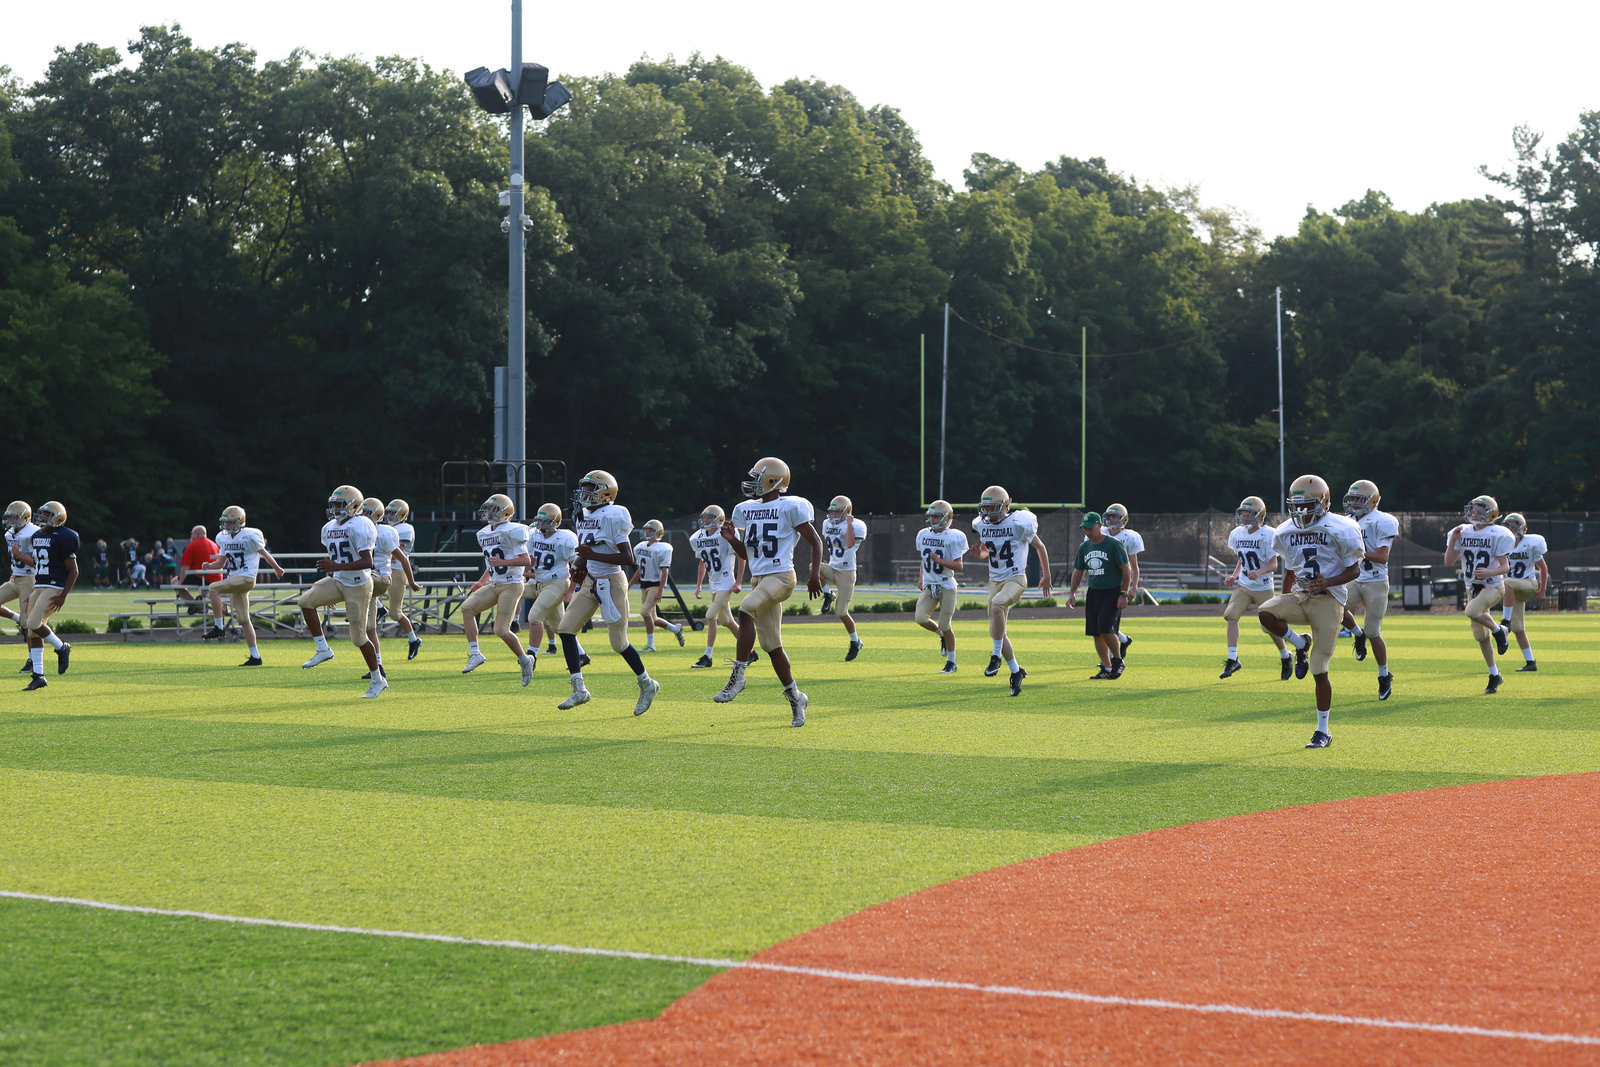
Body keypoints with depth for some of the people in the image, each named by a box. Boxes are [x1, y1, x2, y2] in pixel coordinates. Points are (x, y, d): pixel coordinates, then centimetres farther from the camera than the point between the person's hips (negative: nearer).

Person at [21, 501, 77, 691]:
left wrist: (63, 596, -19)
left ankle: (62, 648, 4)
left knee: (33, 623, -20)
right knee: (32, 631, 4)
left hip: (55, 588, -8)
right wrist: (34, 593, 21)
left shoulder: (63, 538, -12)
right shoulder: (37, 536, 13)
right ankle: (38, 676, 8)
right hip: (39, 587, 8)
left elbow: (73, 570, -11)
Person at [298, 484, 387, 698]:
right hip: (337, 582, 8)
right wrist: (328, 591, 24)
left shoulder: (358, 527, -17)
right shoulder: (330, 528, 9)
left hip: (358, 585, -8)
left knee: (358, 637, -3)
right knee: (306, 600, -15)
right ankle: (323, 650, -7)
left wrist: (337, 567, -33)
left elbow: (367, 562, -25)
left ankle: (378, 680, 13)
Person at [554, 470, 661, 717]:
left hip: (611, 583, -8)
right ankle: (579, 689, -2)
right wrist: (580, 569, 4)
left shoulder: (612, 517, -17)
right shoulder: (583, 517, 8)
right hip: (591, 582, 8)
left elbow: (628, 558, -20)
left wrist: (594, 556, -26)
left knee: (619, 643, -2)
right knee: (565, 629, -4)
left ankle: (647, 684, 20)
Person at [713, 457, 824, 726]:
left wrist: (815, 574, -14)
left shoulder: (790, 508, -5)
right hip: (758, 580, 8)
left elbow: (815, 542, -3)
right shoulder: (747, 510, 15)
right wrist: (732, 540, 1)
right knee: (772, 646, 8)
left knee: (745, 612, -29)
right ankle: (795, 697, 19)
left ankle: (738, 675, -27)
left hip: (780, 577, -8)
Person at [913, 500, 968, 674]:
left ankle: (951, 662, 14)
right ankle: (941, 635, 18)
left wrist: (940, 560, -25)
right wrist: (921, 578, 12)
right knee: (920, 618, -14)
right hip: (928, 586, 5)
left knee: (945, 626, -4)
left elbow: (959, 566, -13)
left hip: (946, 586, -5)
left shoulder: (952, 537, -11)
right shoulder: (923, 535, 8)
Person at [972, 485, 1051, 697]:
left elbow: (1040, 547, 0)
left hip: (1016, 579, -7)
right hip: (995, 581, 7)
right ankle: (1016, 672, 21)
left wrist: (1046, 576, 3)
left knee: (997, 605, -35)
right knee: (997, 631, 5)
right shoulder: (982, 526, 4)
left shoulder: (1019, 524, -13)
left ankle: (996, 656, -26)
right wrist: (979, 554, -3)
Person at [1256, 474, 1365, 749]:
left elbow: (1354, 570, -6)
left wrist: (1328, 582, -22)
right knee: (1266, 613, -27)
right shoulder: (1286, 532, 8)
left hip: (1328, 600, -5)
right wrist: (1284, 604, 15)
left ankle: (1323, 731, 8)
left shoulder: (1340, 530, -9)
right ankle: (1300, 644, 3)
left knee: (1319, 671, -5)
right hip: (1299, 597, 5)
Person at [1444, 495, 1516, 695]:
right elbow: (1449, 562, 4)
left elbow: (1505, 567, -13)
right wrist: (1453, 540, -8)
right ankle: (1494, 675, 21)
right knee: (1480, 636, 7)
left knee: (1472, 612, -34)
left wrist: (1489, 572, -32)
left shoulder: (1497, 535, -11)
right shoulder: (1463, 533, 3)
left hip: (1493, 586, -6)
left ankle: (1499, 630, -6)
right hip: (1473, 588, 6)